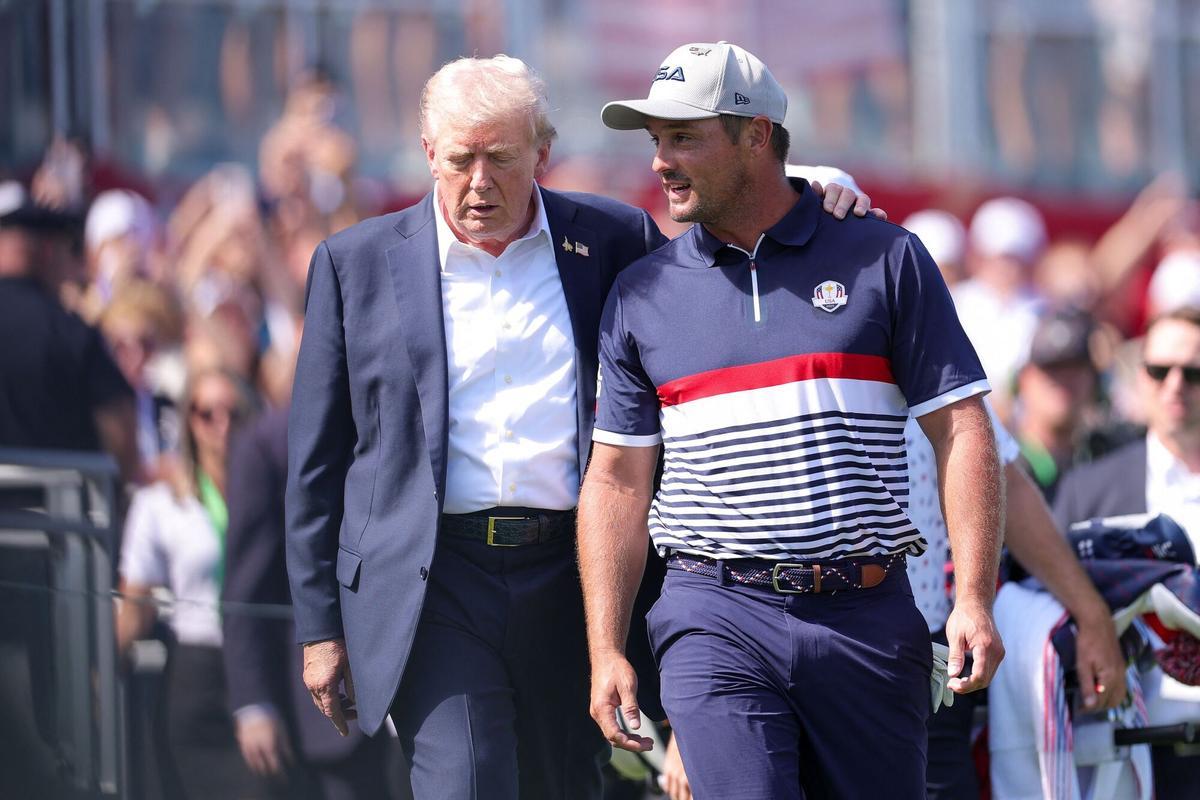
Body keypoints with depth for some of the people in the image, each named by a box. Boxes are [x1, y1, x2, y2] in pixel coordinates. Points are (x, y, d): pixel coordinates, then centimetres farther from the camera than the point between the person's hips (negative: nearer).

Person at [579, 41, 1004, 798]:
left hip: (868, 619, 0)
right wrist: (605, 651, 3)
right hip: (718, 621, 0)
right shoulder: (642, 294, 9)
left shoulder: (885, 259, 5)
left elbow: (961, 431, 2)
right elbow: (617, 480, 10)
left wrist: (975, 599, -8)